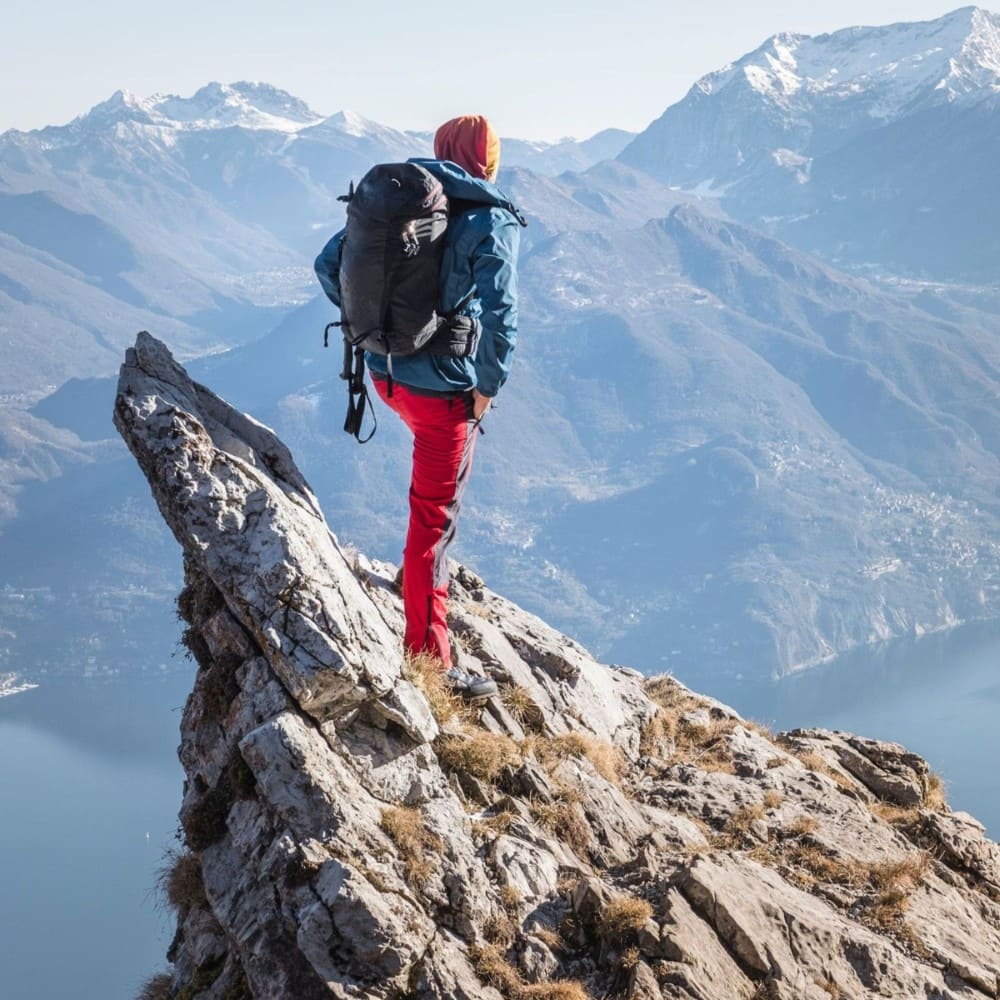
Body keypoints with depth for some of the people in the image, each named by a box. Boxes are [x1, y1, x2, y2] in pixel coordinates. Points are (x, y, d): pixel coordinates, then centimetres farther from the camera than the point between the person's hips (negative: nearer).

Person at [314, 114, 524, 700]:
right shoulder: (493, 222, -13)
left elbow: (330, 265, 6)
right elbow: (500, 317, -24)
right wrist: (488, 388, -9)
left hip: (386, 373, 6)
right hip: (445, 389, -6)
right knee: (435, 519, 1)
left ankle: (424, 566, 41)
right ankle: (431, 660, 6)